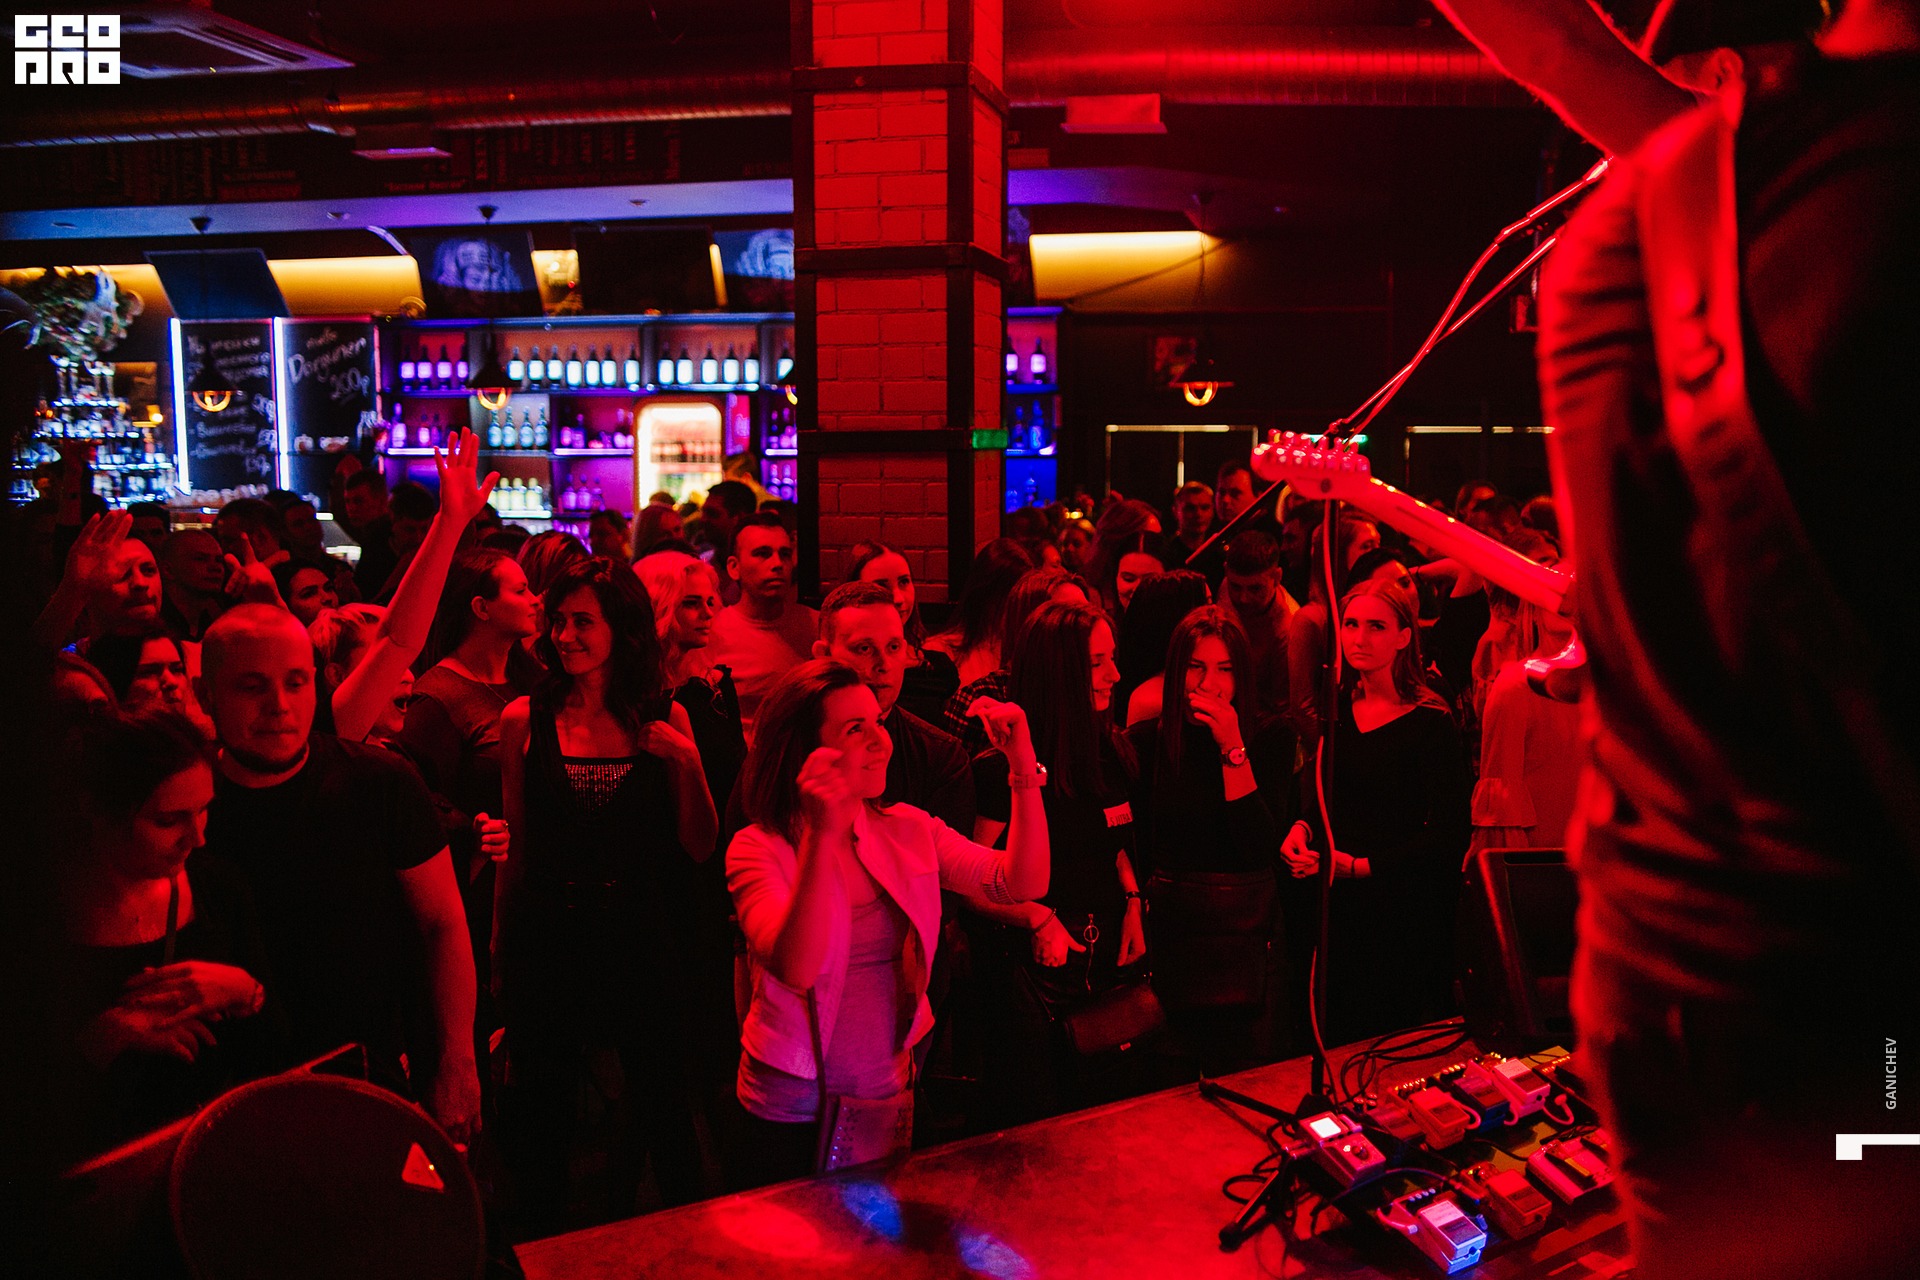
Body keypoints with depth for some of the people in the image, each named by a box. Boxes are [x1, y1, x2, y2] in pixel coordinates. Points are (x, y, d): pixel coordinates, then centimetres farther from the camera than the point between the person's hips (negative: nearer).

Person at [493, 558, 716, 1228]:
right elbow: (517, 844, 6)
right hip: (545, 938, 0)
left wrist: (688, 762, -13)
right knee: (543, 1107, 12)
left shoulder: (664, 720, 0)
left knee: (660, 1098, 8)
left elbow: (699, 847, 1)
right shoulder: (526, 719, -1)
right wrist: (501, 948, 3)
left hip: (639, 936, 0)